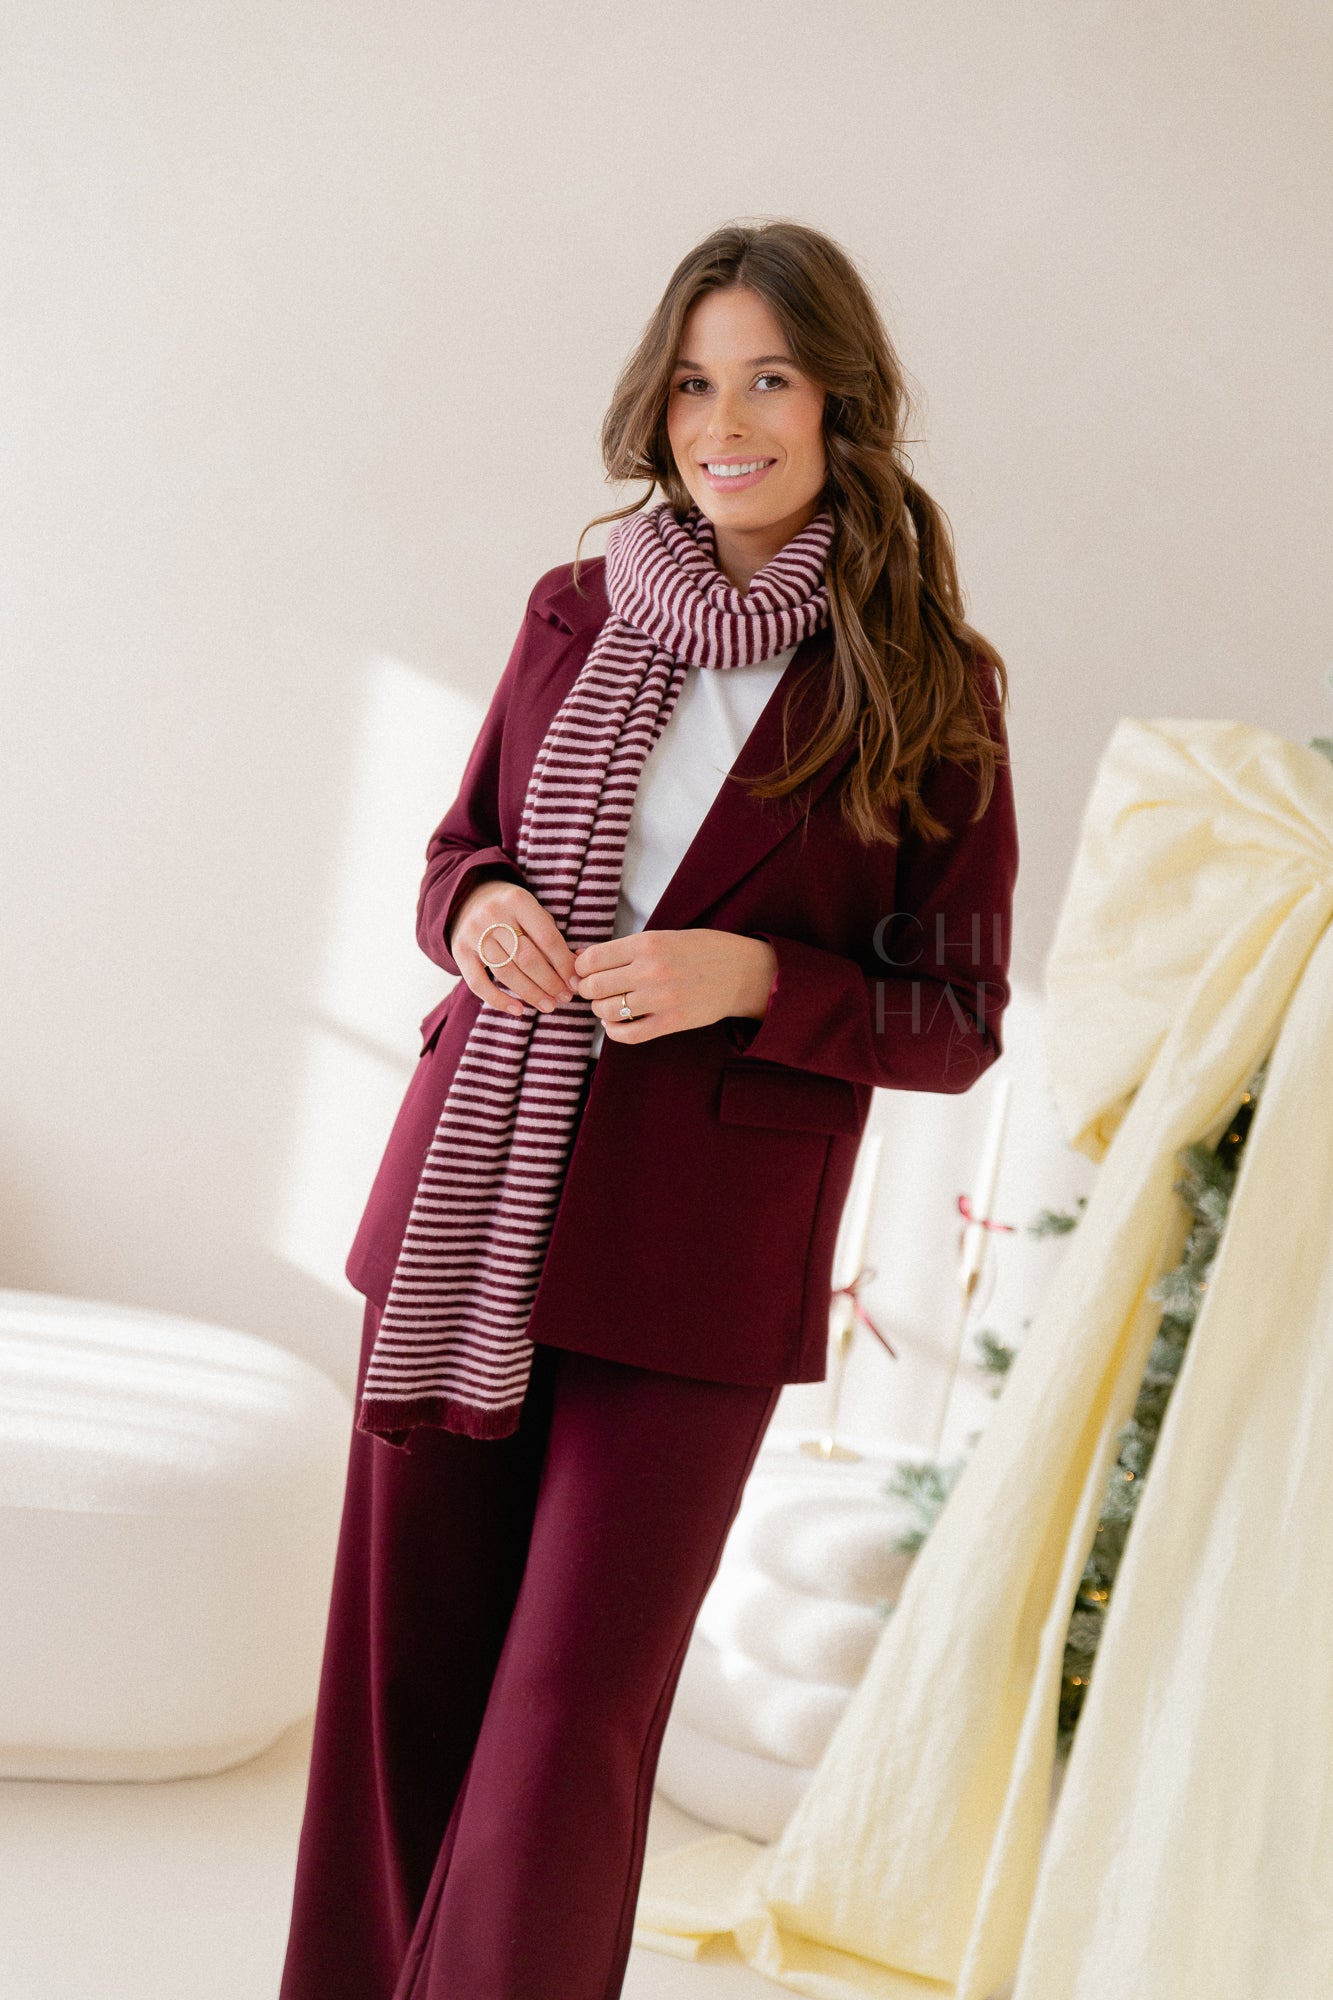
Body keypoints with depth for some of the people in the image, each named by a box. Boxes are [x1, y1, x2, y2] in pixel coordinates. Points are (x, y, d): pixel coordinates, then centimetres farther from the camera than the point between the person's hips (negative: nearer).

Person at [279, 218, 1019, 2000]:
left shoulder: (930, 691, -2)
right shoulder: (577, 616, 7)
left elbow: (957, 1023, 1)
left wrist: (753, 978, -16)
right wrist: (478, 908, -6)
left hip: (694, 1269, -3)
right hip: (466, 1224, 3)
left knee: (568, 1725, 0)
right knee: (396, 1685, 10)